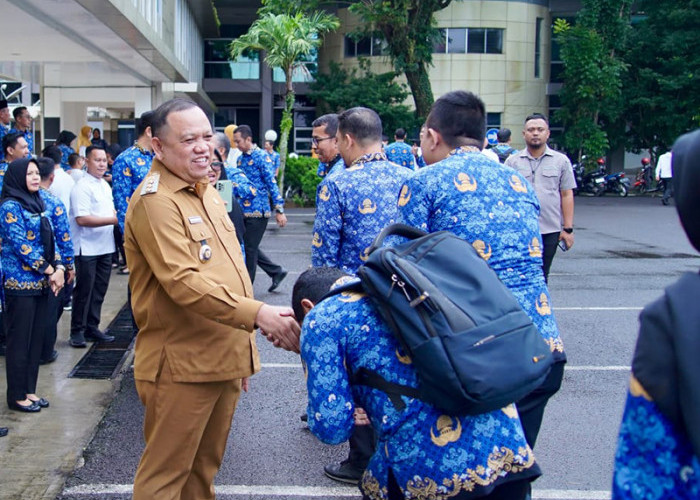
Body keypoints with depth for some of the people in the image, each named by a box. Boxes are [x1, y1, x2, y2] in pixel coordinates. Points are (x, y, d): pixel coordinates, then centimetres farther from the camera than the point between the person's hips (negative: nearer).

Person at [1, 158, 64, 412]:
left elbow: (50, 239, 13)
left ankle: (29, 390, 21)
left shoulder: (37, 204, 13)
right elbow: (22, 246, -16)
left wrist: (58, 268, -2)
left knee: (36, 339, 11)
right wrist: (49, 271, -14)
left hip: (41, 283, 8)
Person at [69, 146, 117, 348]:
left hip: (105, 247, 8)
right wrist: (113, 220, -22)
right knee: (84, 291, 0)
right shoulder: (82, 187, -13)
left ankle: (92, 328, 23)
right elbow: (81, 219, -22)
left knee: (99, 291, 13)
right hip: (87, 248, -8)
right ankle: (77, 331, 10)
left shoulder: (105, 185, 14)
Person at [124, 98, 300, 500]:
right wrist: (258, 314, -32)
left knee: (205, 468, 20)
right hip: (182, 363, -9)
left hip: (225, 358, 9)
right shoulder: (155, 201, -16)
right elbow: (183, 283, -26)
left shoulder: (205, 191, 14)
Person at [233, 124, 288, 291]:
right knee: (247, 247, 11)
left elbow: (272, 184, -13)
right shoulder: (240, 159, 13)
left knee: (250, 248, -1)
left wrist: (279, 210, -17)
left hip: (258, 210, -8)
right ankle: (276, 271, 23)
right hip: (244, 211, 8)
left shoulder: (261, 157, -10)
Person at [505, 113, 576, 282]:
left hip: (550, 230, 1)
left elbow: (567, 195, 5)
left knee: (541, 277, 10)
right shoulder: (512, 161, 5)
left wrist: (568, 228, 0)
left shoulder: (561, 161, 6)